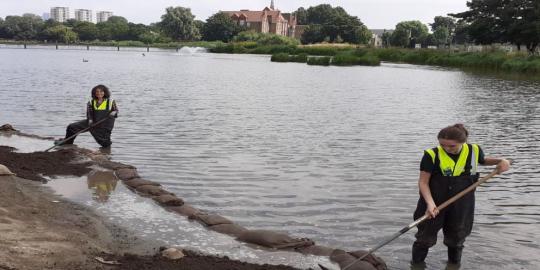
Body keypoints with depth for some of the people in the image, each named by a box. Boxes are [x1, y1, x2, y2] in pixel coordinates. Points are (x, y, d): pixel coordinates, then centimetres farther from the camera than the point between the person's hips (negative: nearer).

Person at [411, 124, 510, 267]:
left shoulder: (474, 151, -9)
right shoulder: (432, 155, -20)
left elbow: (483, 160, 16)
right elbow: (423, 182, -15)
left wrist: (500, 161, -3)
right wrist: (430, 203, -28)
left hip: (461, 206, 2)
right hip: (434, 203, -2)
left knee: (457, 236, 19)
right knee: (426, 236, 12)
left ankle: (454, 263, 41)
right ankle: (417, 263, 32)